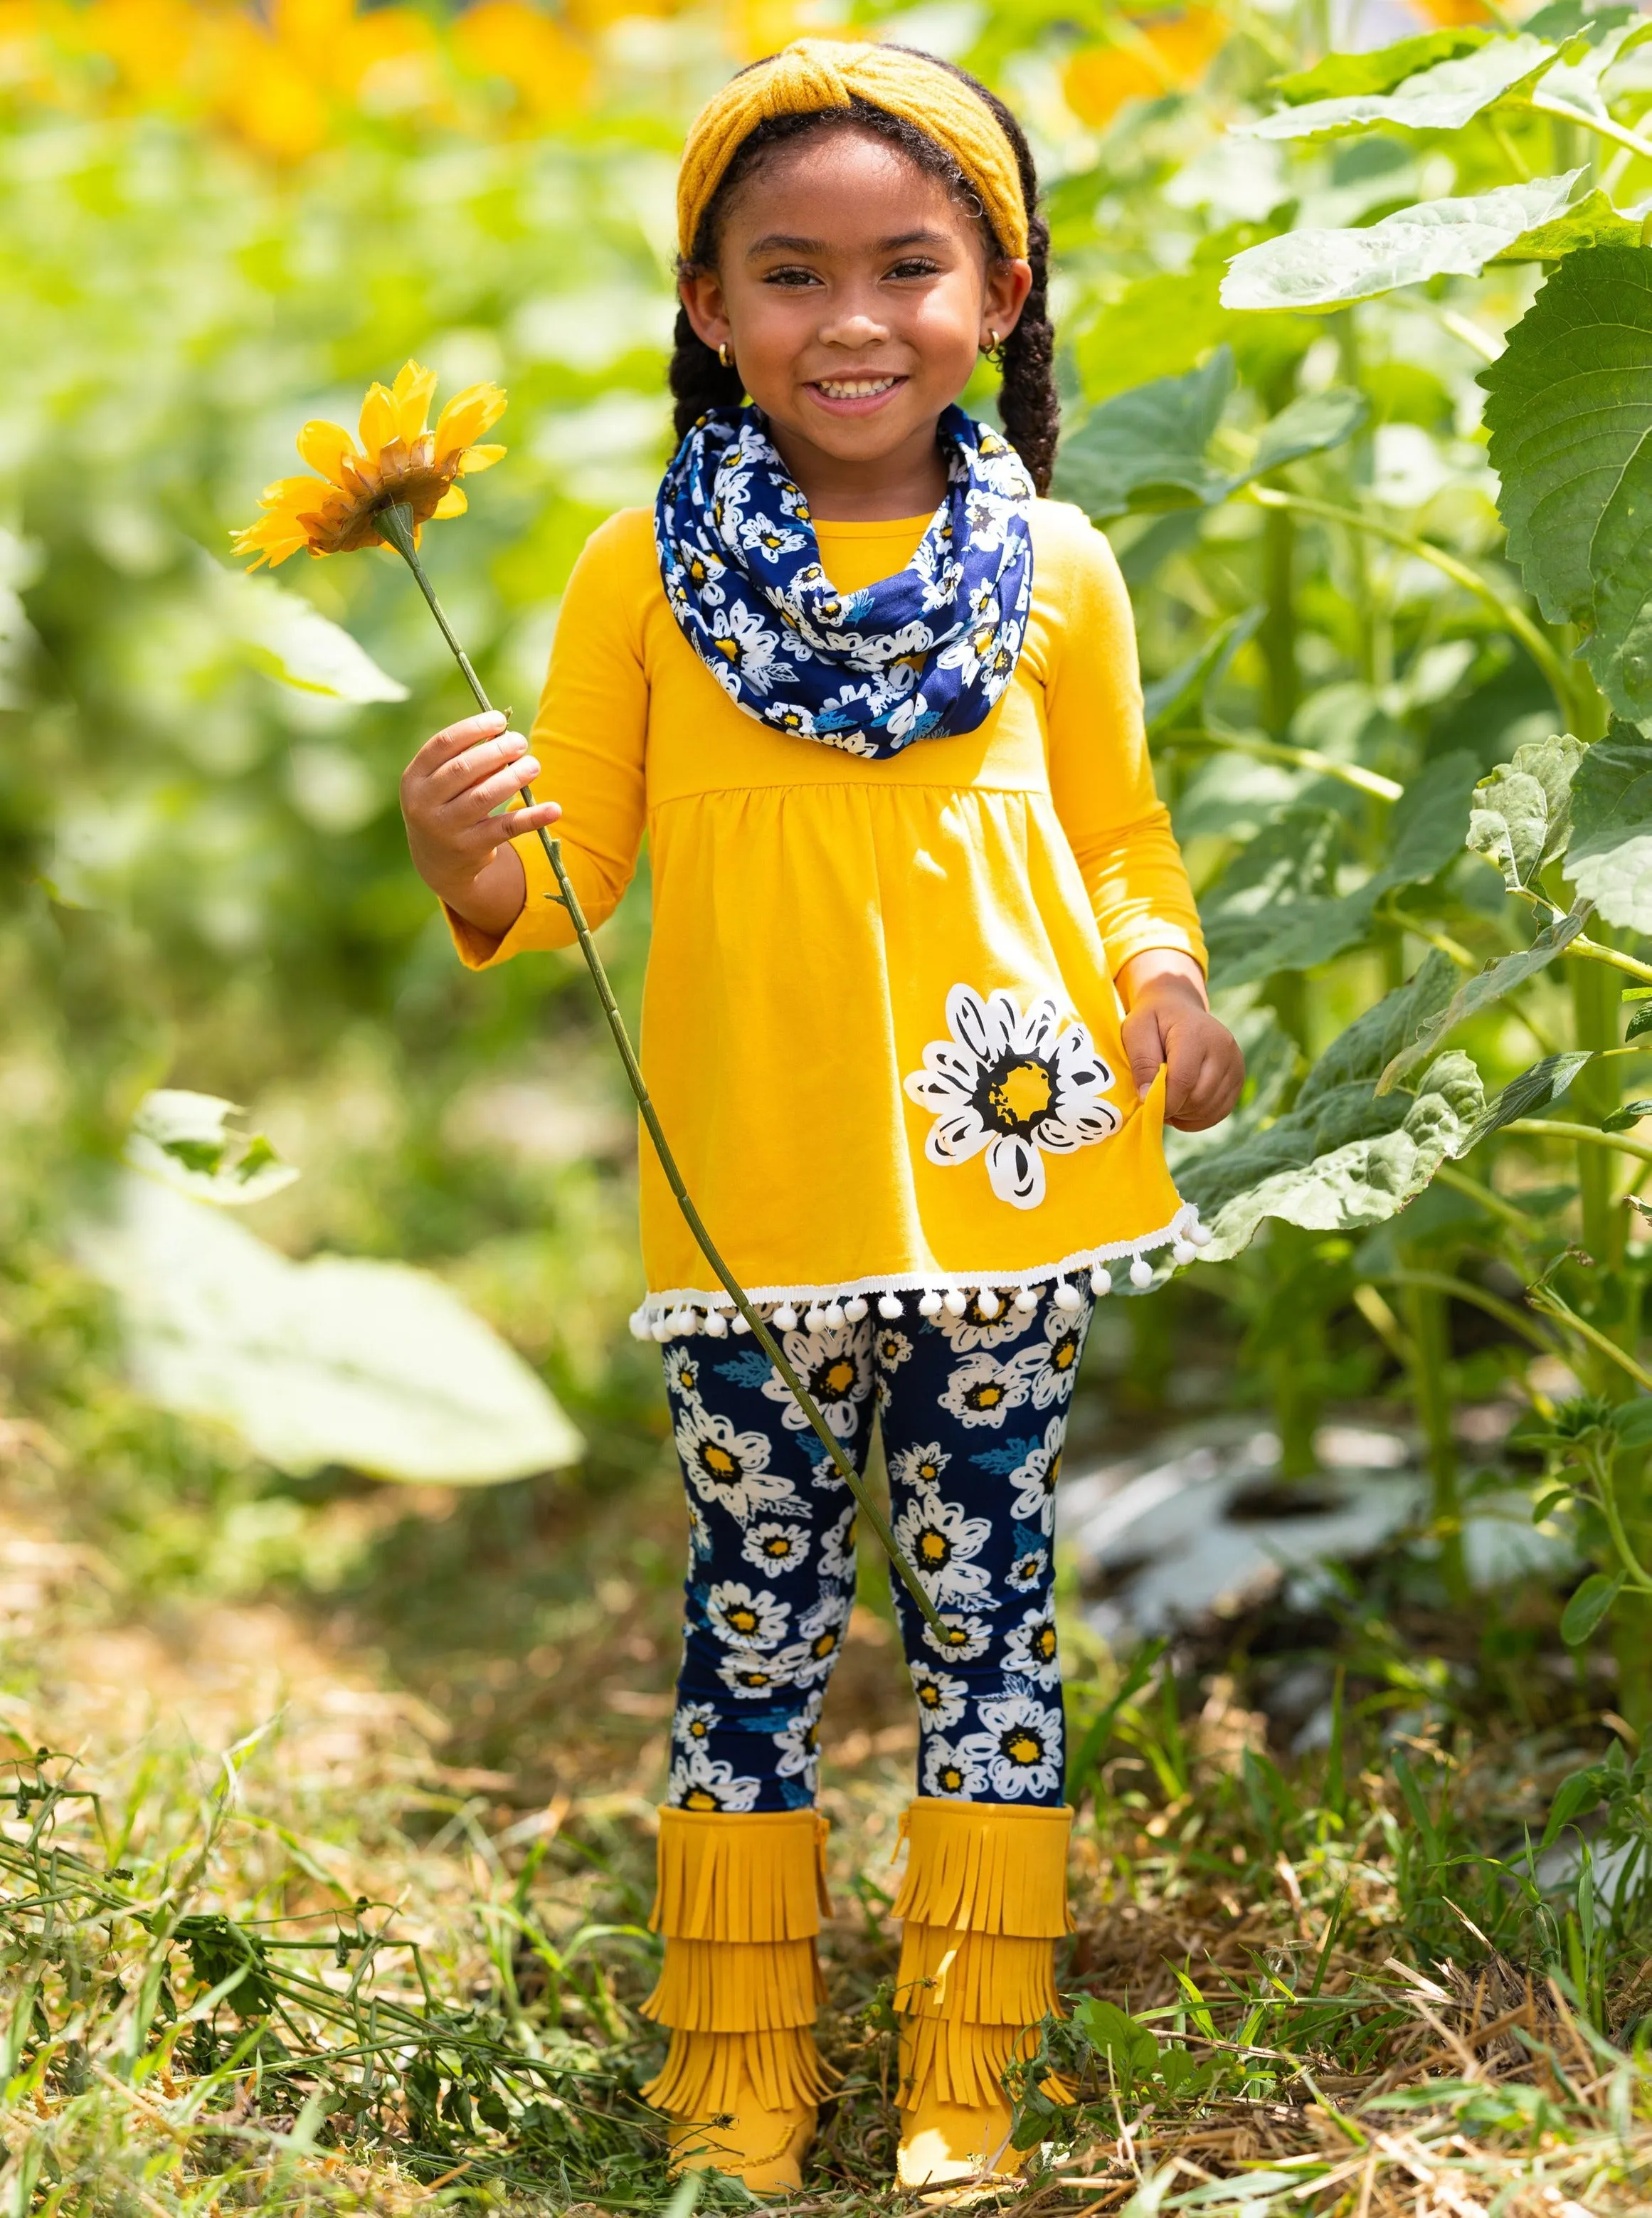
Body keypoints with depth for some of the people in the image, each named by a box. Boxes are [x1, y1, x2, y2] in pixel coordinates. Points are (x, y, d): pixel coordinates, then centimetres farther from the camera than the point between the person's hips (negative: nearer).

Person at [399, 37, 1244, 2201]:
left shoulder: (1056, 569, 1)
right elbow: (570, 875, 1)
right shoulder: (647, 577, -2)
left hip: (1007, 1187, 1)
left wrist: (1164, 968, -8)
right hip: (759, 1196, -1)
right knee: (755, 1612, 10)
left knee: (991, 1604, 10)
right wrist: (476, 868, -21)